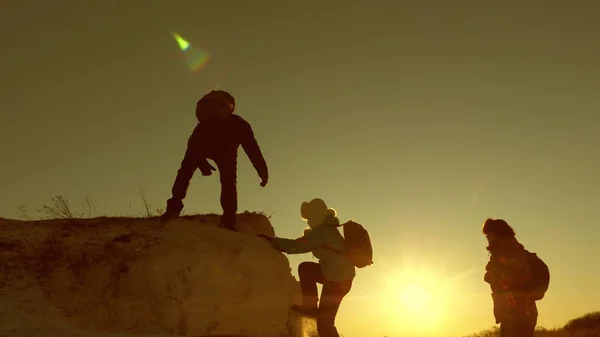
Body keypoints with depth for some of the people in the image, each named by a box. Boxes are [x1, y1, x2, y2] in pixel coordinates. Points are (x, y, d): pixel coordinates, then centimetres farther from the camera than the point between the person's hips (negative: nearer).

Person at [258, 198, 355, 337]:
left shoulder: (323, 231, -19)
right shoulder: (327, 230, 12)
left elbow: (297, 245, -22)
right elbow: (305, 244, 16)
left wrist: (271, 241, -15)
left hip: (339, 279, -9)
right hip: (338, 275, 9)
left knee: (324, 323, -2)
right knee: (305, 268, 15)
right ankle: (312, 307, 13)